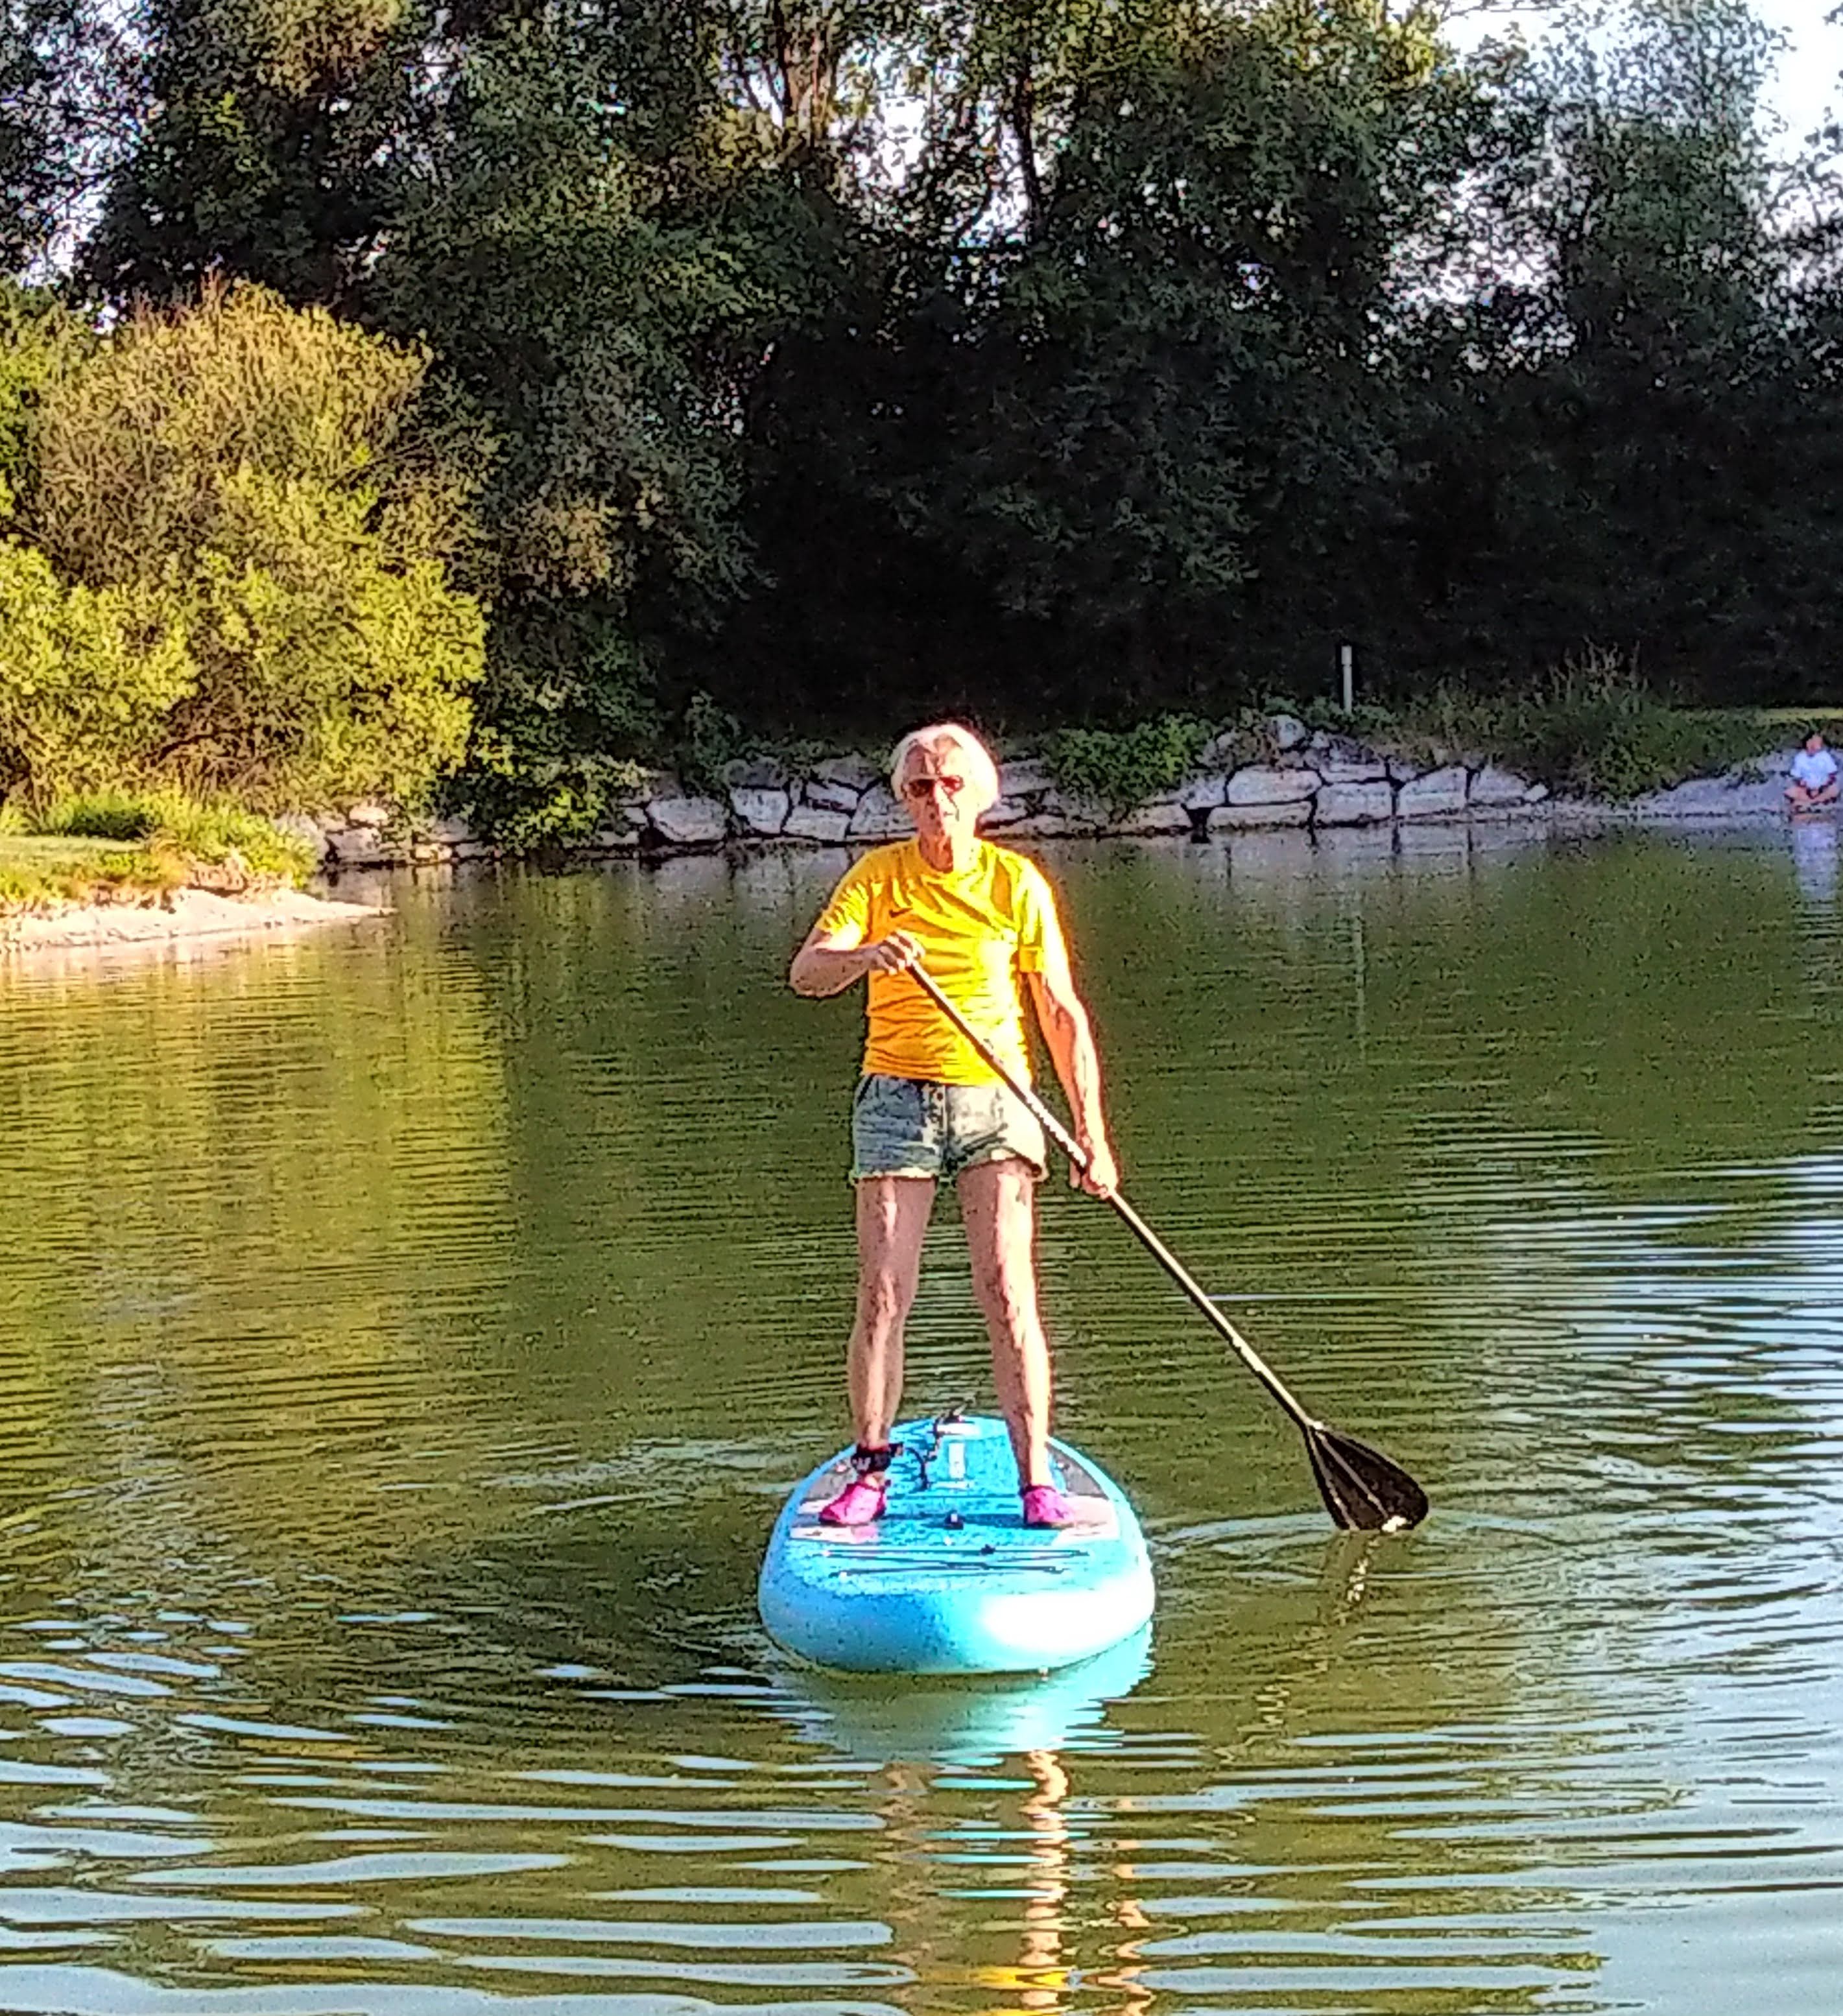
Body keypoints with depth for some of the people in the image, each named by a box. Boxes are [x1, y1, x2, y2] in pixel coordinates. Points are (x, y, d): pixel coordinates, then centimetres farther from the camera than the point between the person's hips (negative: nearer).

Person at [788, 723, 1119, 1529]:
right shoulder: (879, 876, 3)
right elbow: (805, 972, -9)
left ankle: (1036, 1481, -3)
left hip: (995, 1102, -1)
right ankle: (870, 1470, 10)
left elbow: (1062, 1013, 3)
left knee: (1008, 1296, -9)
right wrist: (866, 955, -32)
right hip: (897, 1098, 1)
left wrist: (1091, 1130, -2)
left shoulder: (1017, 883, 2)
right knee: (883, 1296, -3)